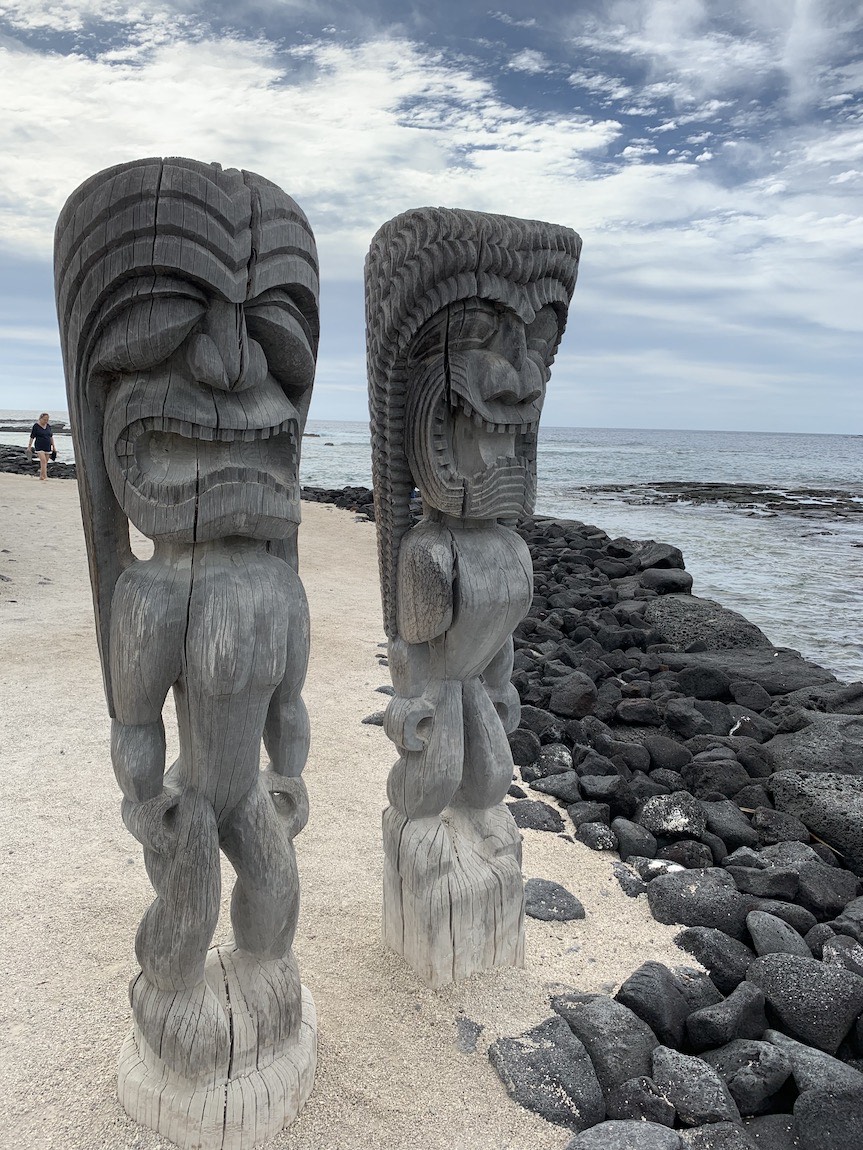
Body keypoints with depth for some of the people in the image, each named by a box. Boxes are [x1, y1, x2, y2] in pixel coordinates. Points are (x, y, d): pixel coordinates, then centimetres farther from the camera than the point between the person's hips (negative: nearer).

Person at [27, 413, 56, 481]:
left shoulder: (48, 426, 9)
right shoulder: (36, 426, -6)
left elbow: (51, 436, 17)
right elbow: (32, 437, -4)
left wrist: (53, 446, 15)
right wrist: (29, 446, -6)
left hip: (47, 447, 5)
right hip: (39, 447, -5)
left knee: (45, 462, 6)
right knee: (43, 461, -17)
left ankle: (41, 476, 15)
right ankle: (45, 476, -22)